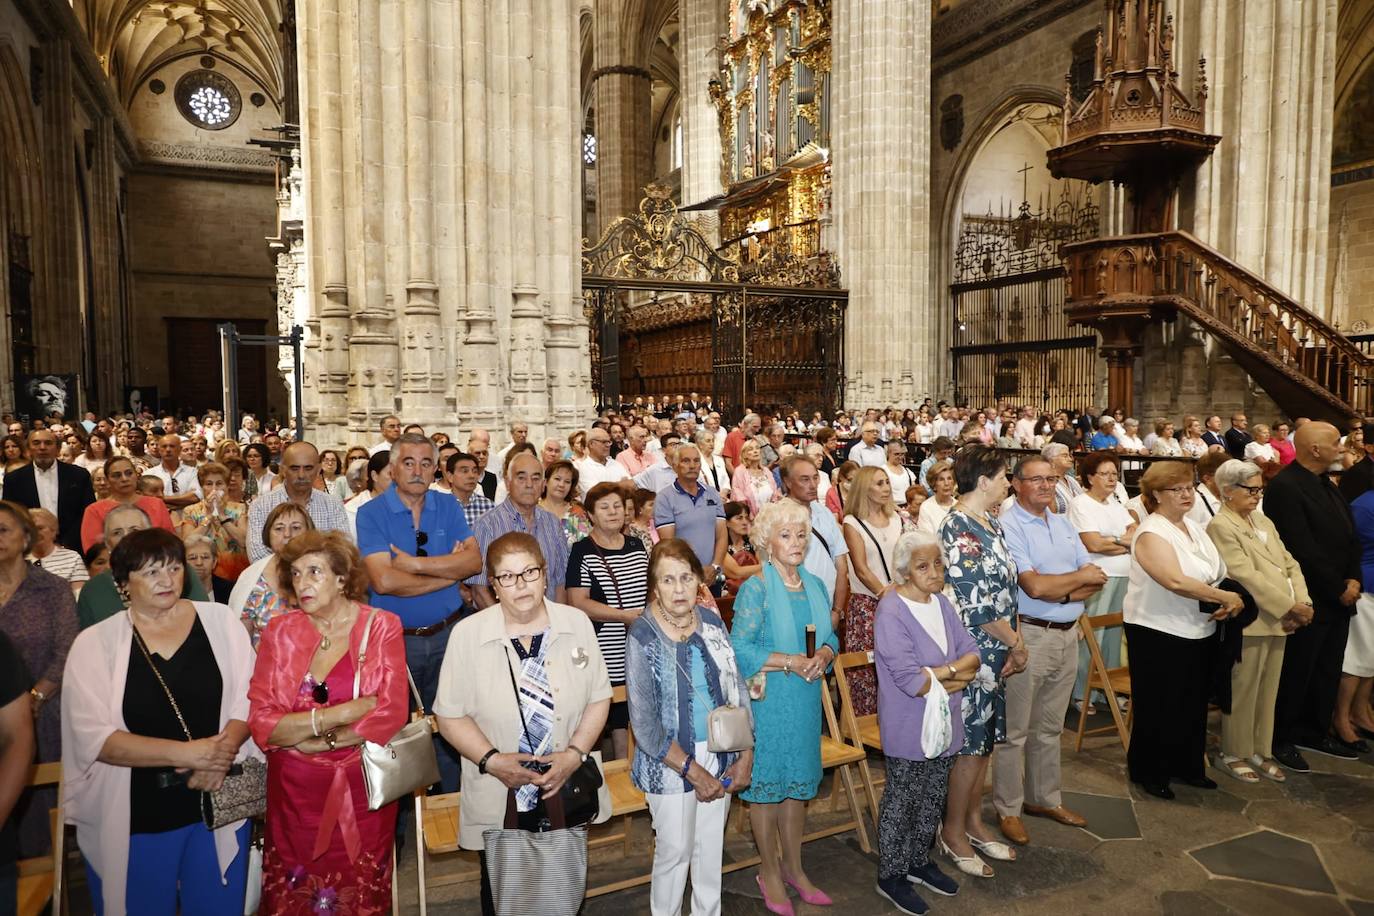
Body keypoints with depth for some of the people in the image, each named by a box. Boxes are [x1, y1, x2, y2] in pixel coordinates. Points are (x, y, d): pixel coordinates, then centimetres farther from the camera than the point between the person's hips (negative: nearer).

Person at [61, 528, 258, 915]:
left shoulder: (219, 620, 0)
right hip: (133, 818, -1)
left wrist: (222, 749, -19)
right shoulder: (95, 642, -4)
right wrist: (184, 753, -20)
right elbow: (93, 736, -12)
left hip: (219, 802, 1)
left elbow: (249, 695, -2)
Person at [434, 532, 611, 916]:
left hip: (566, 798, 2)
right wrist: (492, 761, -16)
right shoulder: (467, 634, -10)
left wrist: (574, 754, -12)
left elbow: (599, 699, 1)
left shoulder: (577, 624, -4)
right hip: (497, 802, -1)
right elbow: (450, 715, -5)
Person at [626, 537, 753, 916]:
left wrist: (746, 756, -3)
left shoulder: (712, 621, -4)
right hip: (671, 764, -4)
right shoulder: (644, 638, -17)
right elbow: (645, 726, -17)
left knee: (711, 849, 18)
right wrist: (694, 771, -15)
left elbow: (738, 690, 3)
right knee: (675, 852, 11)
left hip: (721, 759, 4)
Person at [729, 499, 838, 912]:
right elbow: (740, 649, -18)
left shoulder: (815, 585, 7)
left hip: (806, 700, 6)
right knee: (766, 784, 8)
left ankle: (793, 867, 34)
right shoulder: (756, 589, -12)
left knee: (798, 783, 16)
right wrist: (792, 662, -21)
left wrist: (823, 655, -12)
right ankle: (770, 872, 26)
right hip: (768, 702, -6)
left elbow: (831, 637, 10)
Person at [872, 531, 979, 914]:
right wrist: (956, 672, -14)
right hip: (908, 733, -7)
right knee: (901, 803, 10)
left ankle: (919, 861, 41)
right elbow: (911, 681, -27)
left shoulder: (942, 603, 2)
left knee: (933, 800, 21)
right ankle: (891, 875, 27)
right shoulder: (891, 613, -22)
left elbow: (973, 657, 0)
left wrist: (941, 674, -19)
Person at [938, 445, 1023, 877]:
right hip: (974, 652, -9)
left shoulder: (991, 524, 9)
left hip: (996, 651, 9)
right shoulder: (958, 529, -20)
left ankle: (973, 821, 32)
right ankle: (953, 833, 19)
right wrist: (1016, 644, -10)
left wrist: (1016, 639, 3)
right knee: (970, 744, 3)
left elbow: (1007, 587, 13)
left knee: (985, 739, 17)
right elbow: (977, 604, -21)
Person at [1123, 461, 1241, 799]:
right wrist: (1226, 597, -20)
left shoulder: (1193, 527, 10)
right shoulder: (1151, 533, -17)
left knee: (1194, 704, 17)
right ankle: (1149, 771, 20)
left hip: (1199, 631, 8)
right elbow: (1176, 582, -29)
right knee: (1159, 707, 4)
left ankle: (1187, 766, 33)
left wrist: (1226, 602, -7)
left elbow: (1218, 573, 13)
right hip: (1159, 633, -8)